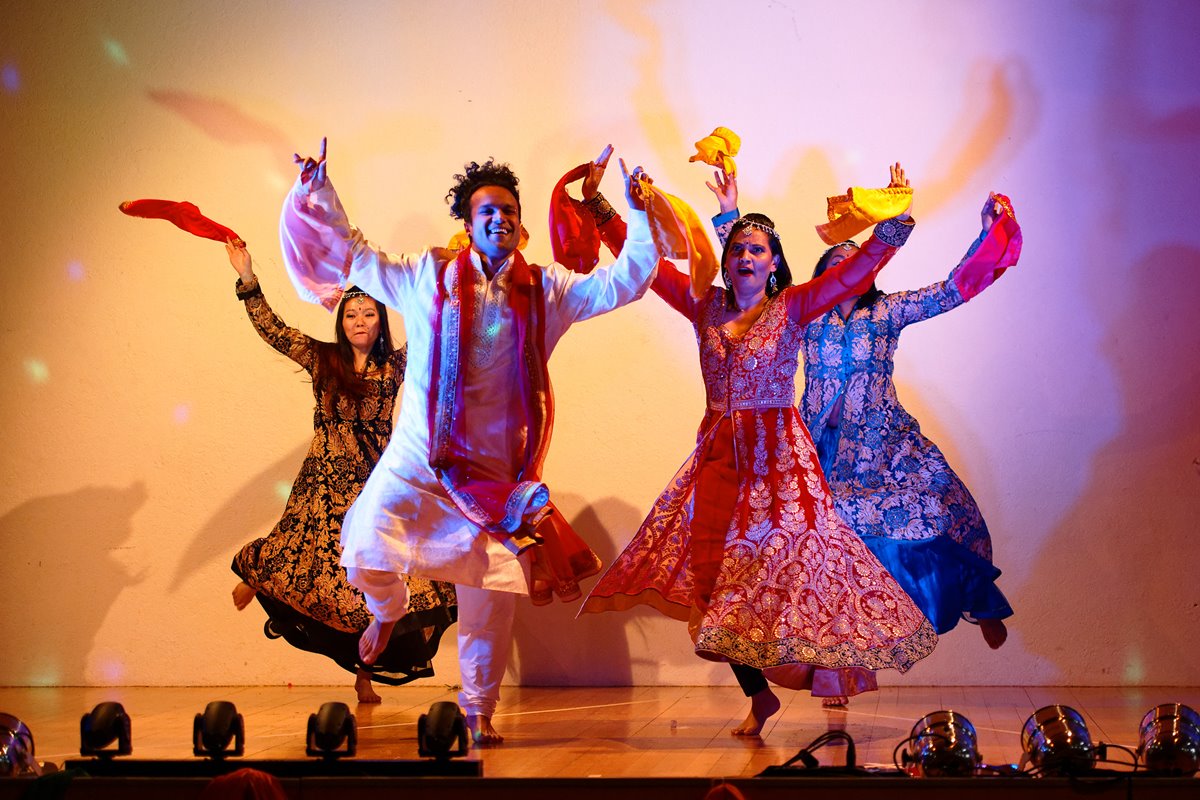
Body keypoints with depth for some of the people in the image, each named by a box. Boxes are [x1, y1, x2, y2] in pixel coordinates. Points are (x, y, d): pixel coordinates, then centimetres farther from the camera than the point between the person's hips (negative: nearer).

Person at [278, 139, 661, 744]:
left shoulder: (545, 291, 8)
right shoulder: (427, 277, 5)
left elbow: (625, 282, 9)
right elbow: (353, 257, 11)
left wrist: (638, 216, -1)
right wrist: (319, 192, 4)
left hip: (495, 467, 1)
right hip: (417, 456, -1)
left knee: (491, 599, 3)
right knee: (367, 551, -19)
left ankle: (478, 712, 20)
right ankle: (388, 610, 18)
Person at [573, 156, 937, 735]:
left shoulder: (792, 307, -1)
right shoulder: (705, 306, 8)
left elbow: (857, 271, -12)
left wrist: (895, 222, -27)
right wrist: (600, 207, 3)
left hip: (777, 455, -4)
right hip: (719, 454, 4)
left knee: (787, 565, -11)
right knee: (713, 571, -2)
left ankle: (832, 678, 5)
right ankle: (759, 695, 11)